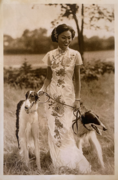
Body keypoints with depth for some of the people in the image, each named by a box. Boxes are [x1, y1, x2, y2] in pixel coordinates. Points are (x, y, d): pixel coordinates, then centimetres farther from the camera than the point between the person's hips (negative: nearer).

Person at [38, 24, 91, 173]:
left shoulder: (75, 55, -5)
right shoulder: (50, 55, 0)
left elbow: (77, 78, -1)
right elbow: (48, 77, 8)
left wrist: (77, 99, -3)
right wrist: (41, 91, -4)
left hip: (68, 94, -2)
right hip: (52, 94, 2)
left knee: (65, 128, -1)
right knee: (53, 128, 5)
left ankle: (70, 161, 17)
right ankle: (58, 161, 20)